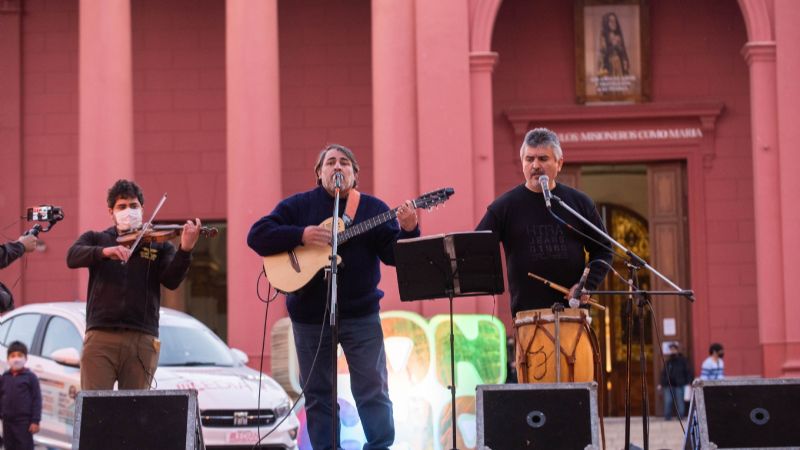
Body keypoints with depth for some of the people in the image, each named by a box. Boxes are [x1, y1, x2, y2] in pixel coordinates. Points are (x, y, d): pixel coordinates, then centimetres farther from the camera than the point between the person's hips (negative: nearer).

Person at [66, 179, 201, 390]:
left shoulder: (158, 246, 15)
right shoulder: (95, 239, 17)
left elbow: (172, 280, -1)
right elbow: (72, 257, -4)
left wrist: (184, 250, -20)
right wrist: (105, 251, -23)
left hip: (141, 340, 0)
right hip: (100, 335, 0)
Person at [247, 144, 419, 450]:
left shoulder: (372, 208, 4)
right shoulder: (298, 206, 2)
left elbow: (393, 254, -4)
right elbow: (257, 236, -5)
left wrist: (408, 230, -24)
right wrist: (301, 235, -17)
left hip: (360, 313, 0)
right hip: (310, 315, 1)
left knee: (373, 388, -3)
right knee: (317, 392, 6)